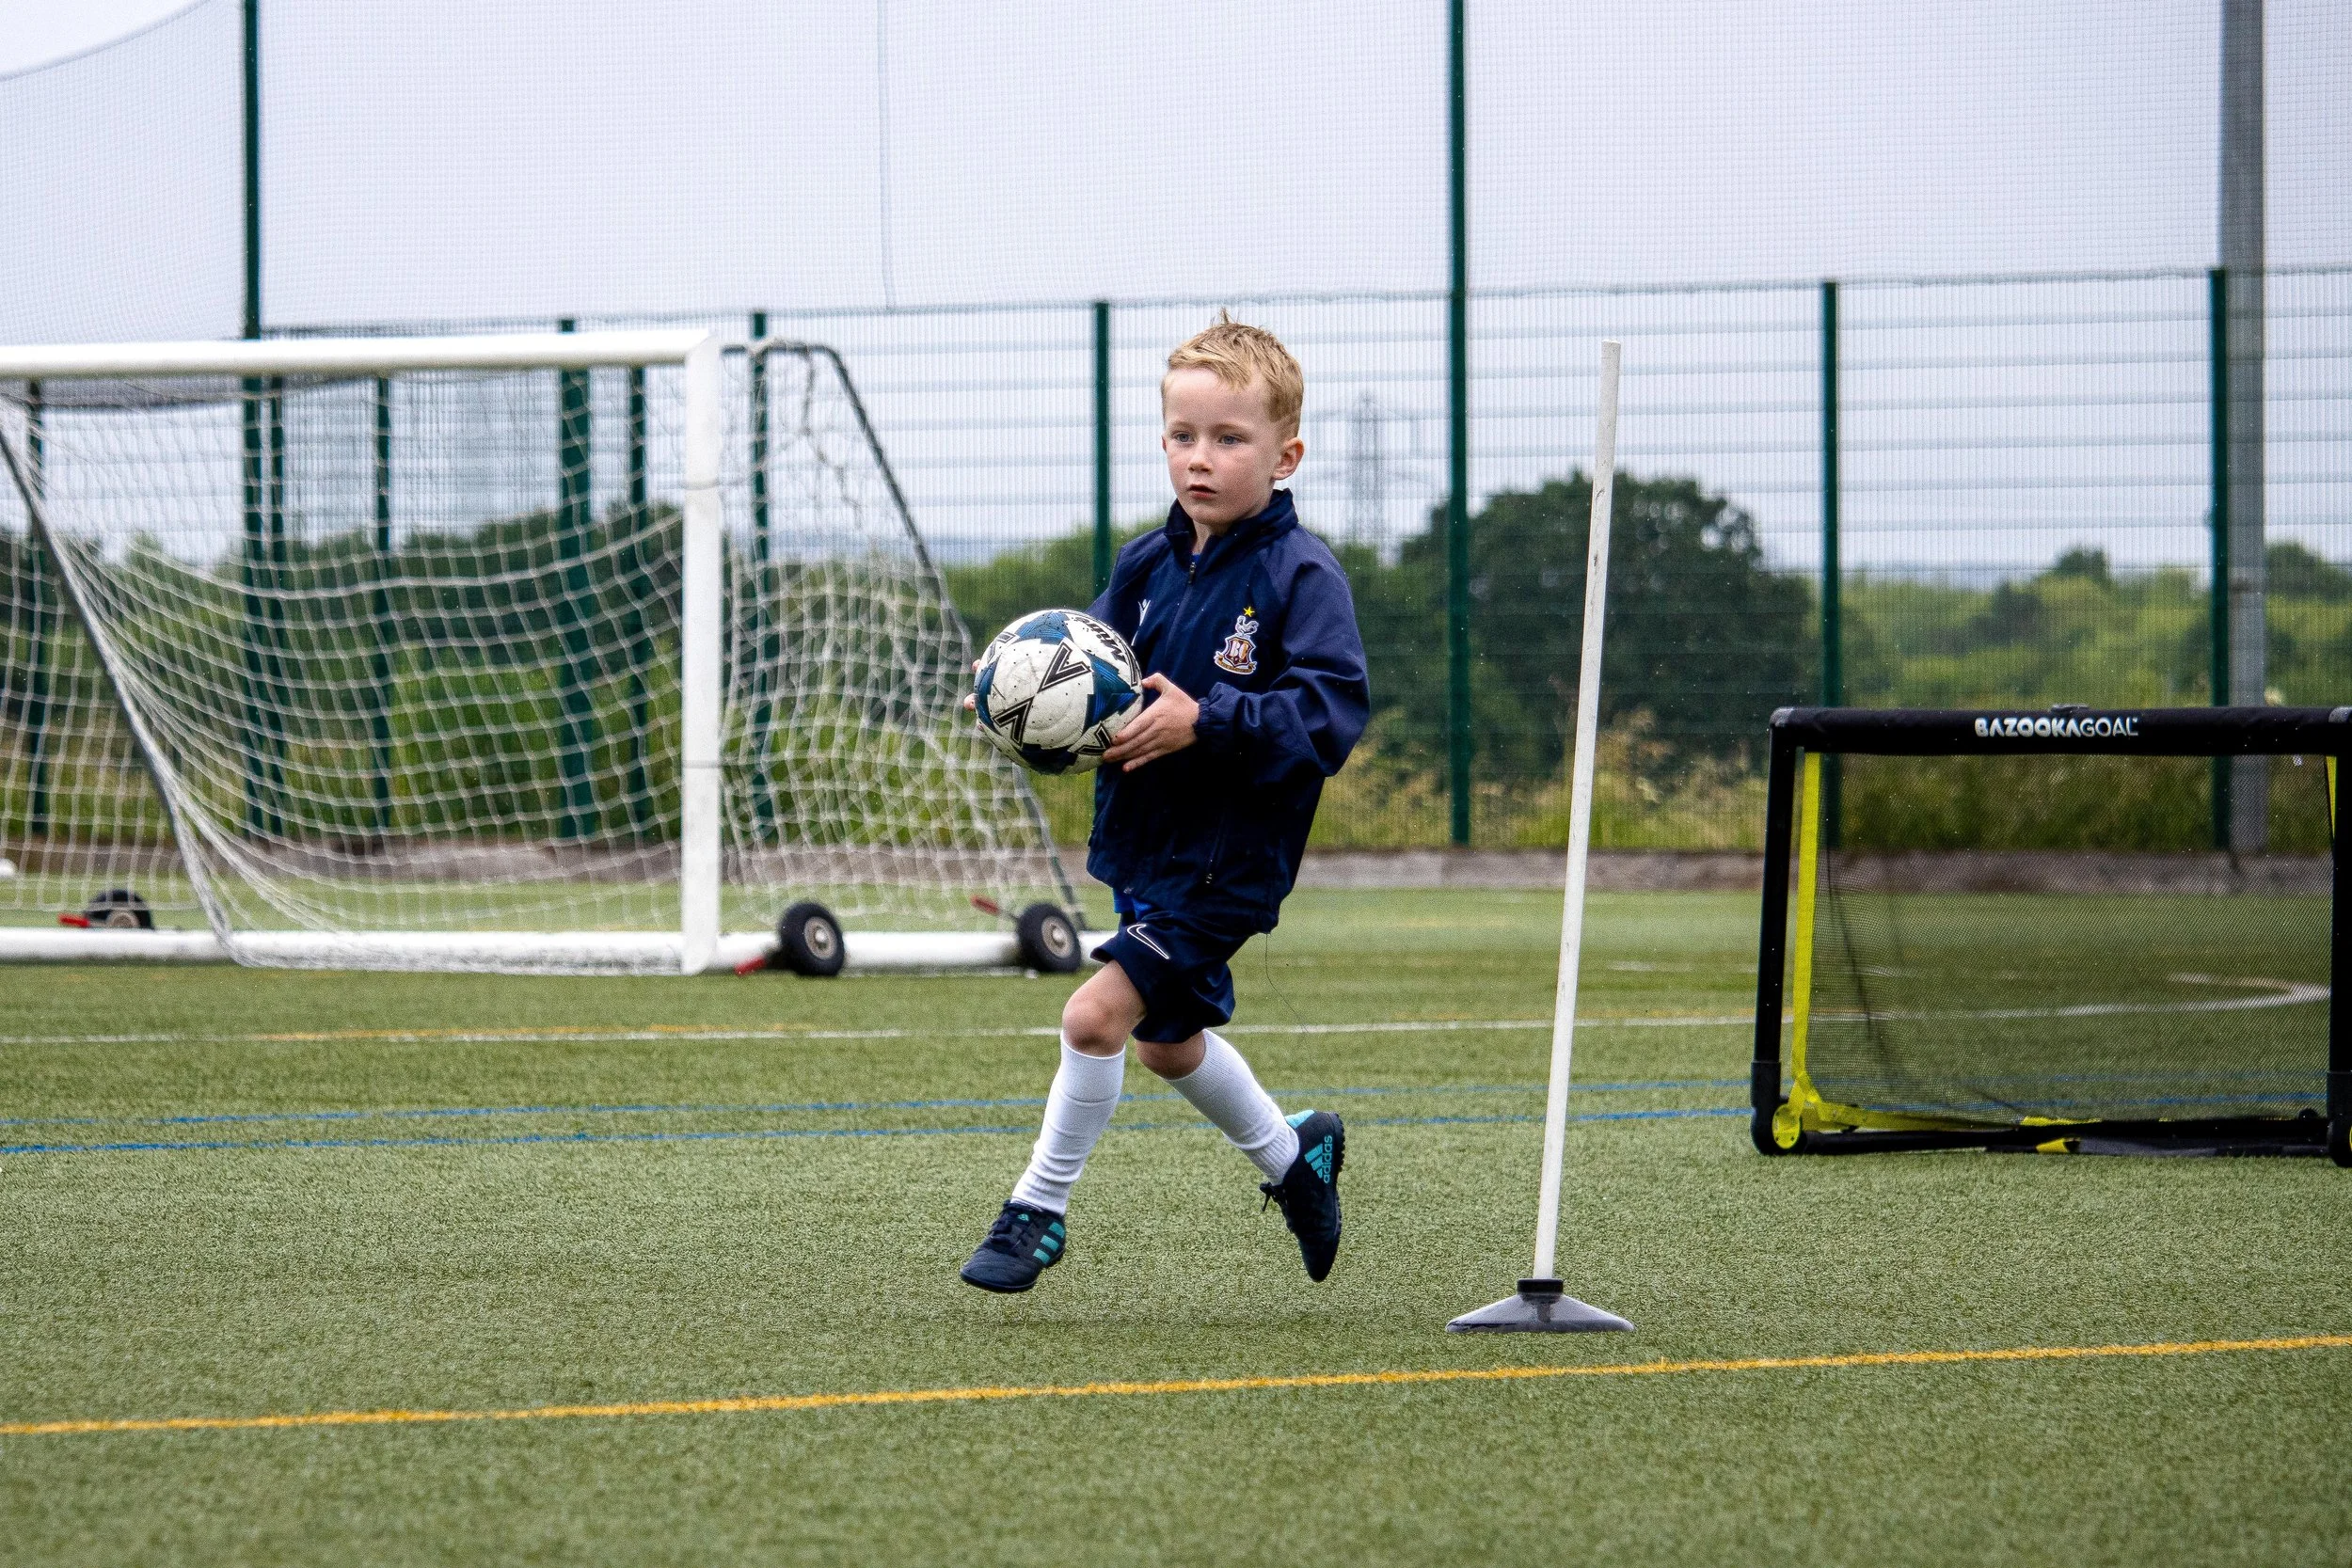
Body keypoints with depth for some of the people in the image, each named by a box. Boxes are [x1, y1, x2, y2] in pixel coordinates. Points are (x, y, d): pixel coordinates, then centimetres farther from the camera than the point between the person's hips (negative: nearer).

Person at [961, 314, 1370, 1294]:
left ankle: (1041, 1210, 0)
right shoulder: (1149, 567, 3)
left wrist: (1203, 723, -31)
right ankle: (1292, 1155, 49)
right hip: (1144, 843, 8)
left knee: (1098, 1011, -16)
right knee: (1168, 1039, 24)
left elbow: (1329, 716, -24)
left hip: (1229, 856, -8)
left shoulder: (1301, 576, -16)